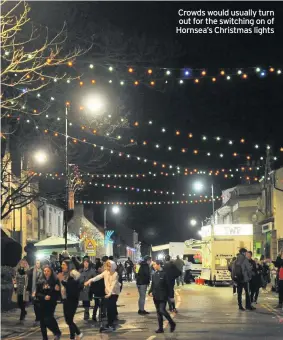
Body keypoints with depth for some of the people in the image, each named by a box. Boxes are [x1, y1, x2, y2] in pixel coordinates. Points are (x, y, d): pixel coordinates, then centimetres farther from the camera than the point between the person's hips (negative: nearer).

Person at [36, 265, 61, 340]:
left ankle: (57, 332, 7)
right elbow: (37, 294, 1)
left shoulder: (55, 281, -2)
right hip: (42, 304, 4)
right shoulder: (40, 281, 5)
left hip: (51, 303, -4)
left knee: (48, 320, -16)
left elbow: (58, 294, -1)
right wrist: (44, 297, -15)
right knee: (42, 322, 5)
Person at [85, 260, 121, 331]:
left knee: (111, 307, -9)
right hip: (108, 292, 5)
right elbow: (98, 277, -12)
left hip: (114, 292, -5)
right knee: (109, 308, 5)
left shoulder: (115, 274, -16)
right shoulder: (106, 272, 0)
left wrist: (110, 293, -33)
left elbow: (113, 284, -23)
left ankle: (111, 324, 0)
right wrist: (90, 280, -27)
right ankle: (110, 323, 15)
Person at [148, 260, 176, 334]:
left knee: (162, 310, -14)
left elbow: (168, 285, -10)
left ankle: (172, 323, 7)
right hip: (156, 296, 7)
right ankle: (160, 328, 16)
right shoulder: (154, 275, 7)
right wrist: (150, 292, -3)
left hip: (163, 296, -7)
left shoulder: (164, 274, -11)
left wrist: (171, 296, -10)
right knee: (158, 312, 9)